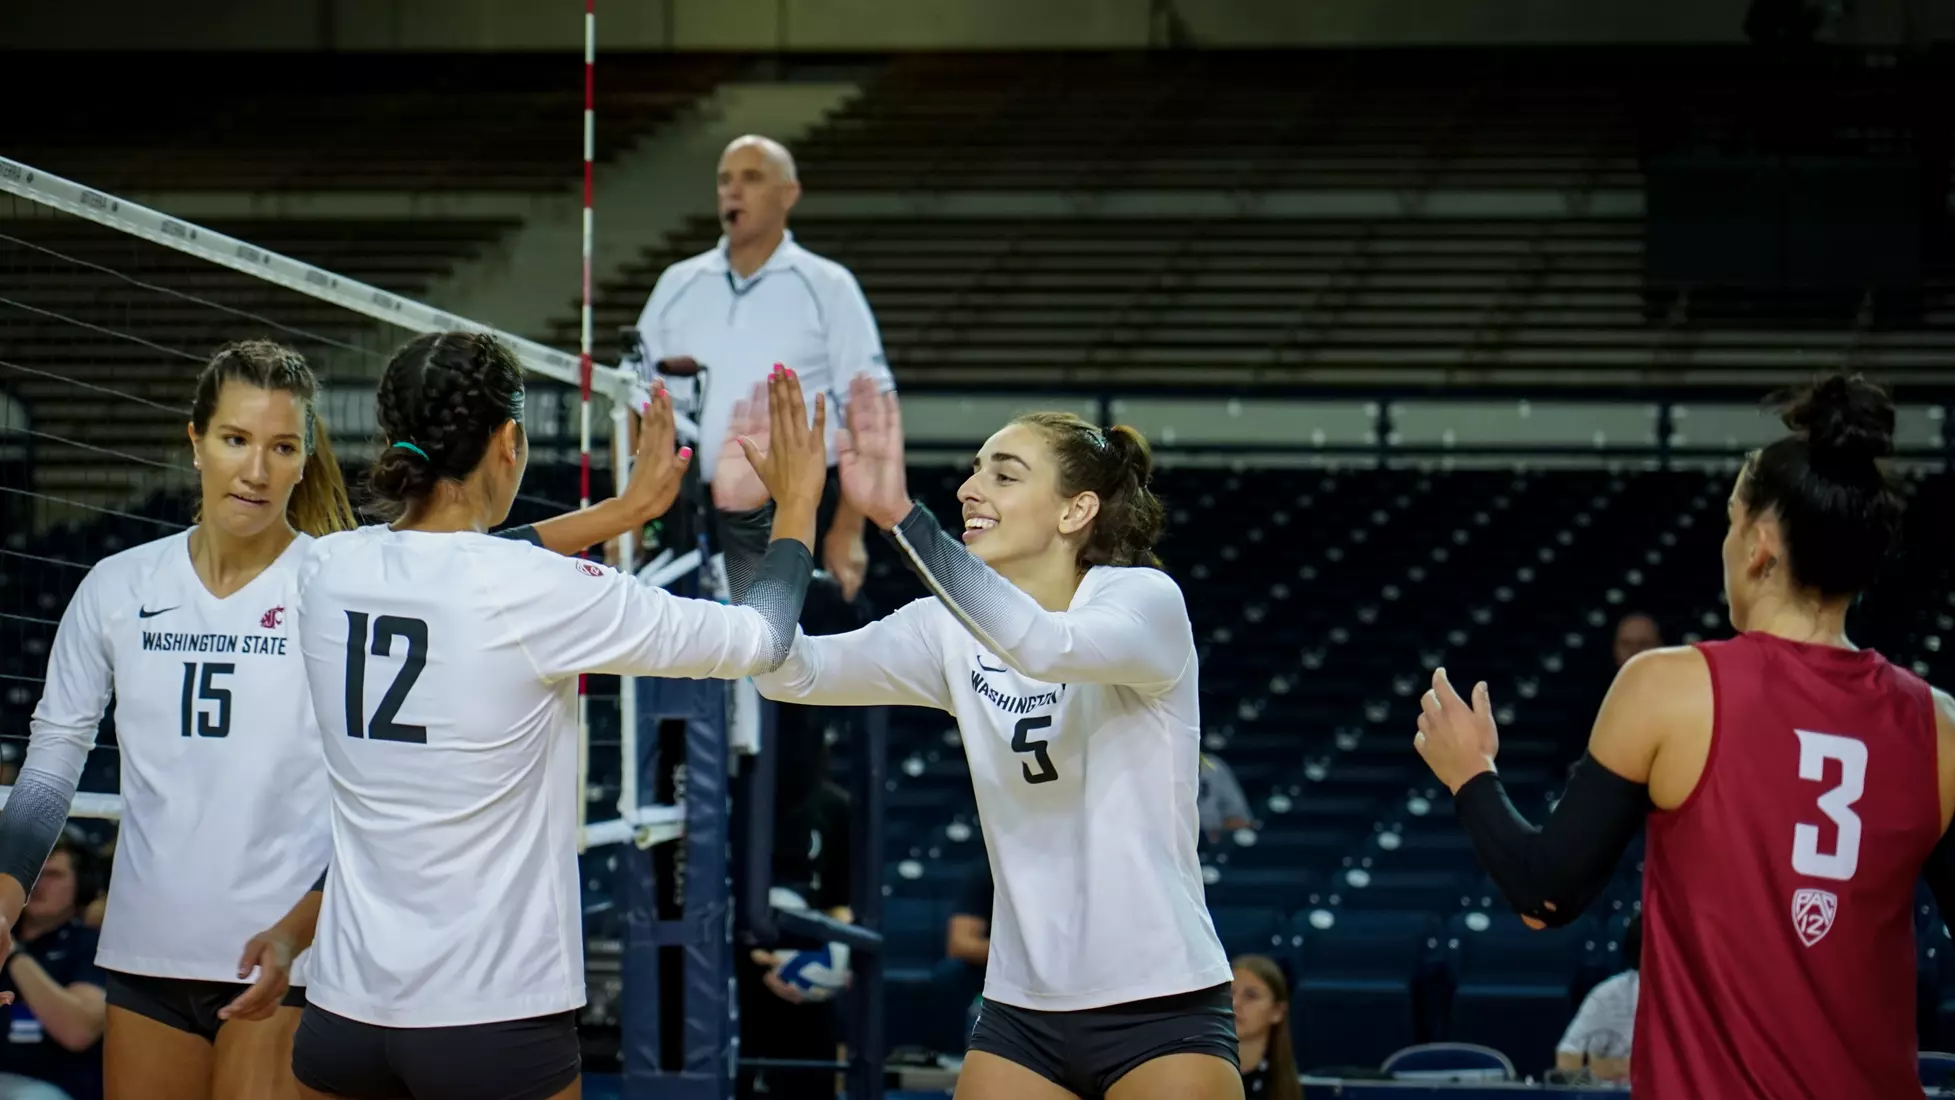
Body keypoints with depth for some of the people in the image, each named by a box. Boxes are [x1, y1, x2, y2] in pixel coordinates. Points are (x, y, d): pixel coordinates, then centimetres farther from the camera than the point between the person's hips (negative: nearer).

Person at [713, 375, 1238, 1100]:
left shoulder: (1143, 599, -11)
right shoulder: (952, 631, 4)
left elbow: (1044, 645, -33)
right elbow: (789, 670, -6)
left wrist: (899, 515, -41)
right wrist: (741, 515, -18)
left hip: (1161, 1009, -5)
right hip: (1021, 1010, 5)